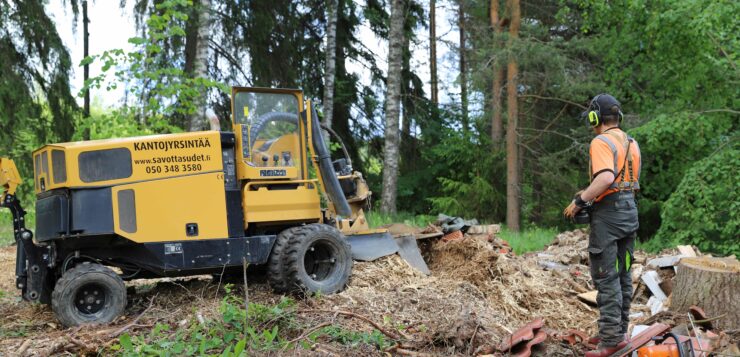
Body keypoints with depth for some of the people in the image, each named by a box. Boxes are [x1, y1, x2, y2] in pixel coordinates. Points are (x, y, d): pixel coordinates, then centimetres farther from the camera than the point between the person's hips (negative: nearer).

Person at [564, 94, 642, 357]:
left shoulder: (601, 142, -13)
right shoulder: (631, 143, 15)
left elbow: (606, 178, -28)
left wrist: (579, 202, -20)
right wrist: (590, 194, 19)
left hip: (608, 214, -9)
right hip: (629, 210, 9)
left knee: (606, 277, -7)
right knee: (622, 274, 13)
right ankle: (619, 331, 21)